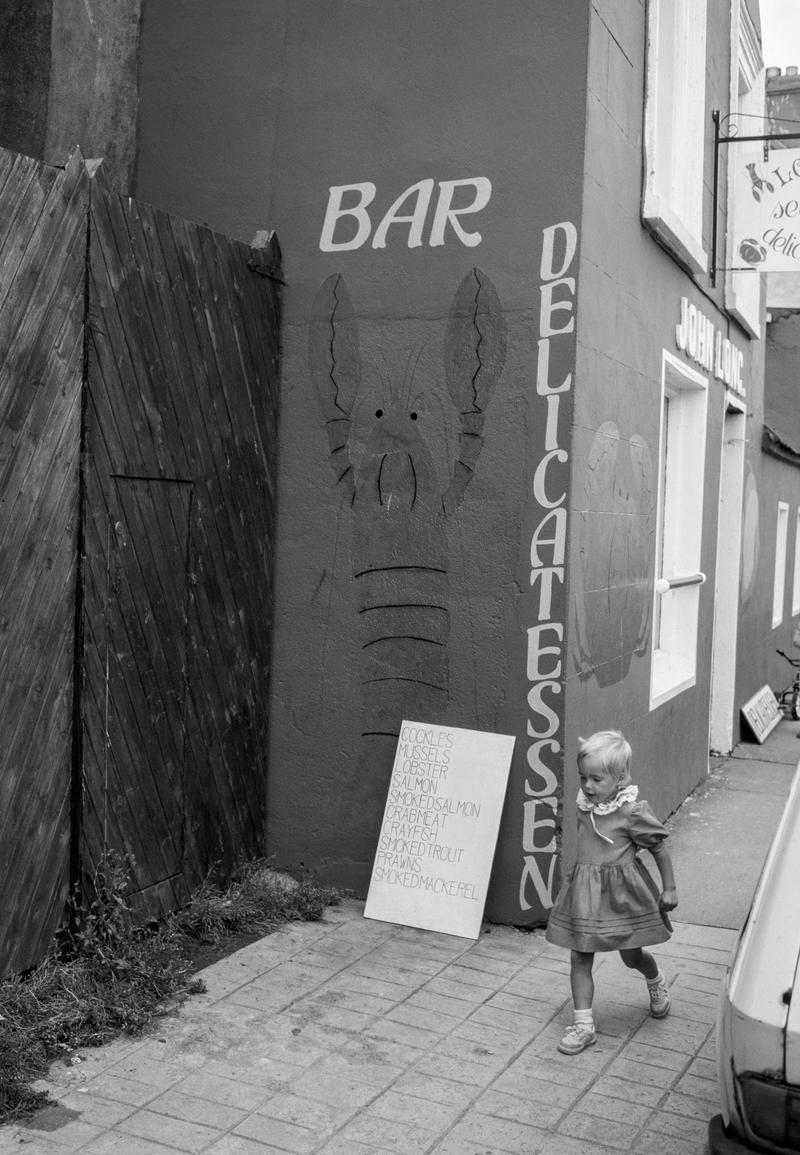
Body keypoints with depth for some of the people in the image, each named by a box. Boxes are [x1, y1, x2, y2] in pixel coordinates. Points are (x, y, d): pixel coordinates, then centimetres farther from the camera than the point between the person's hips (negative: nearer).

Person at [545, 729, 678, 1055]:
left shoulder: (632, 812, -19)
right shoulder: (584, 805, -2)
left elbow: (659, 848, -8)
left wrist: (669, 888, -4)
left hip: (621, 892, -4)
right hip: (584, 891, 5)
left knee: (632, 956, 13)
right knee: (579, 958, 0)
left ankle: (657, 983, 47)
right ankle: (583, 1025, 7)